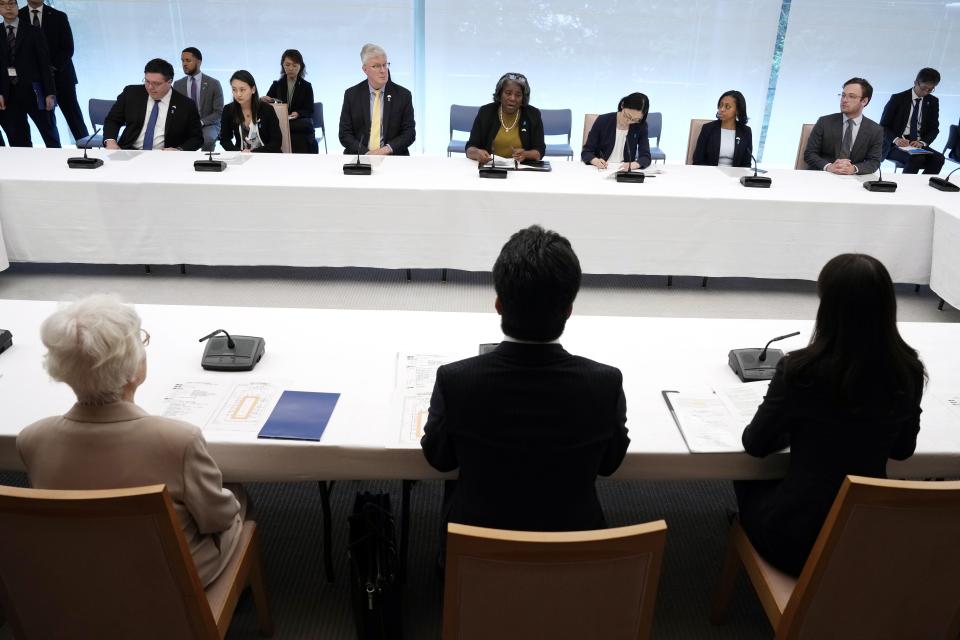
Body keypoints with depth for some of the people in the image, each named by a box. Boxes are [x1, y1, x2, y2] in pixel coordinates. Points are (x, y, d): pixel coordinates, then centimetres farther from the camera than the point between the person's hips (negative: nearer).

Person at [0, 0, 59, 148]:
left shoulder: (33, 31, 3)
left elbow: (44, 63, -1)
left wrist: (50, 93, -8)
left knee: (50, 135, 3)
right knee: (18, 140, 4)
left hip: (32, 91, -2)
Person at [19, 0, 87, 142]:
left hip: (60, 75, -1)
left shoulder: (59, 17, 1)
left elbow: (68, 48, -2)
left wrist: (53, 68, -13)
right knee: (47, 120, 5)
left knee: (74, 117, 0)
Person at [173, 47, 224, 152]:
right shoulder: (178, 84, 8)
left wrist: (201, 122, -20)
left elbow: (219, 112, -6)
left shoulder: (213, 83, -2)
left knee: (207, 137, -38)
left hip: (208, 125, -2)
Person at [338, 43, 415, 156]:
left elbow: (409, 132, 4)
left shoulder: (403, 95, 4)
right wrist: (366, 153, -13)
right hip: (360, 157, -1)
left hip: (393, 156, 1)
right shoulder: (351, 94, 5)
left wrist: (387, 149, -13)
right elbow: (345, 134, 4)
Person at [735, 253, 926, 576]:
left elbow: (754, 444, -9)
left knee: (748, 482, 27)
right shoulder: (909, 372, -10)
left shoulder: (800, 370, -24)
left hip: (800, 536, -4)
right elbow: (902, 450, 7)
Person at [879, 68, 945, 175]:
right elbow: (883, 126, -3)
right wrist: (896, 139, -22)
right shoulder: (898, 99, -2)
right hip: (895, 146, -4)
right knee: (916, 159, -35)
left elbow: (934, 128, 10)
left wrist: (922, 142, -12)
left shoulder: (933, 102, 9)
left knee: (938, 158, -26)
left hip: (918, 145, 4)